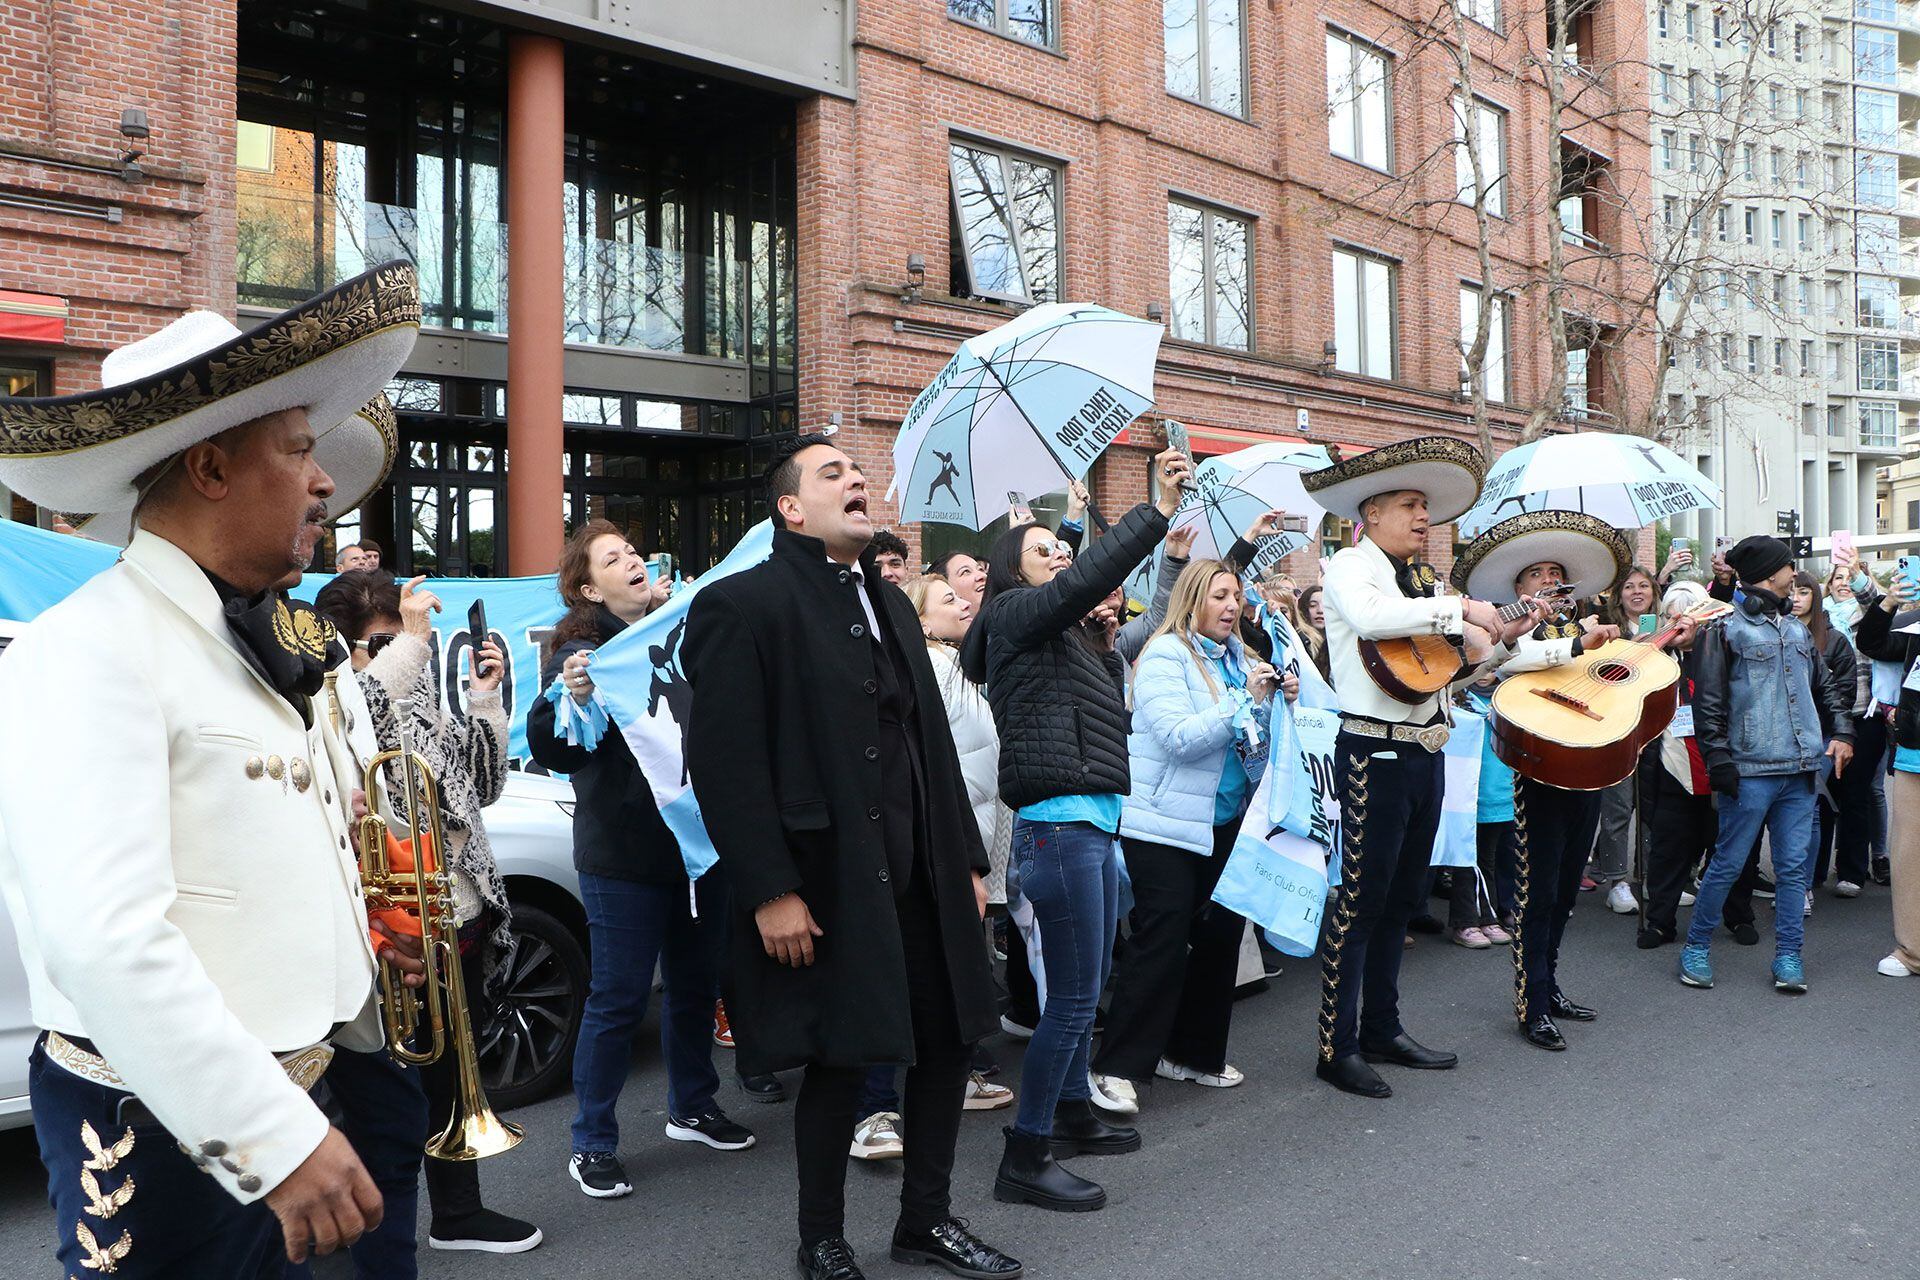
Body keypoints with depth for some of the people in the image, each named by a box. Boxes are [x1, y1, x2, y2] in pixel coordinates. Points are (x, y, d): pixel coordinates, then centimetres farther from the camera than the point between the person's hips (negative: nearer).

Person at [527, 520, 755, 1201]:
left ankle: (692, 1107, 36)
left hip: (700, 844, 6)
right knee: (617, 1000, 1)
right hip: (625, 857, -5)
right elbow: (550, 750, -16)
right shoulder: (581, 651, -7)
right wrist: (572, 699, -33)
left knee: (696, 986, 17)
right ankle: (591, 1145, 14)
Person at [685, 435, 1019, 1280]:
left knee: (950, 1039, 13)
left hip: (924, 876, 7)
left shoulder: (890, 602, 16)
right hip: (830, 882, -7)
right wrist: (769, 891, -19)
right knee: (842, 1060, 4)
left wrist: (966, 859, 13)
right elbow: (723, 760, -16)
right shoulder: (744, 603, -9)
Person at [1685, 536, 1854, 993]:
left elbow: (1826, 684, 25)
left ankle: (1788, 956, 14)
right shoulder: (1728, 629, -4)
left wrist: (1842, 731, 12)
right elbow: (1708, 701, -7)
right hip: (1751, 770, -6)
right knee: (1729, 863, -1)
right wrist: (1719, 759, -12)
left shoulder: (1796, 628, 16)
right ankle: (1696, 946, 12)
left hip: (1800, 770, 6)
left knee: (1793, 865, 6)